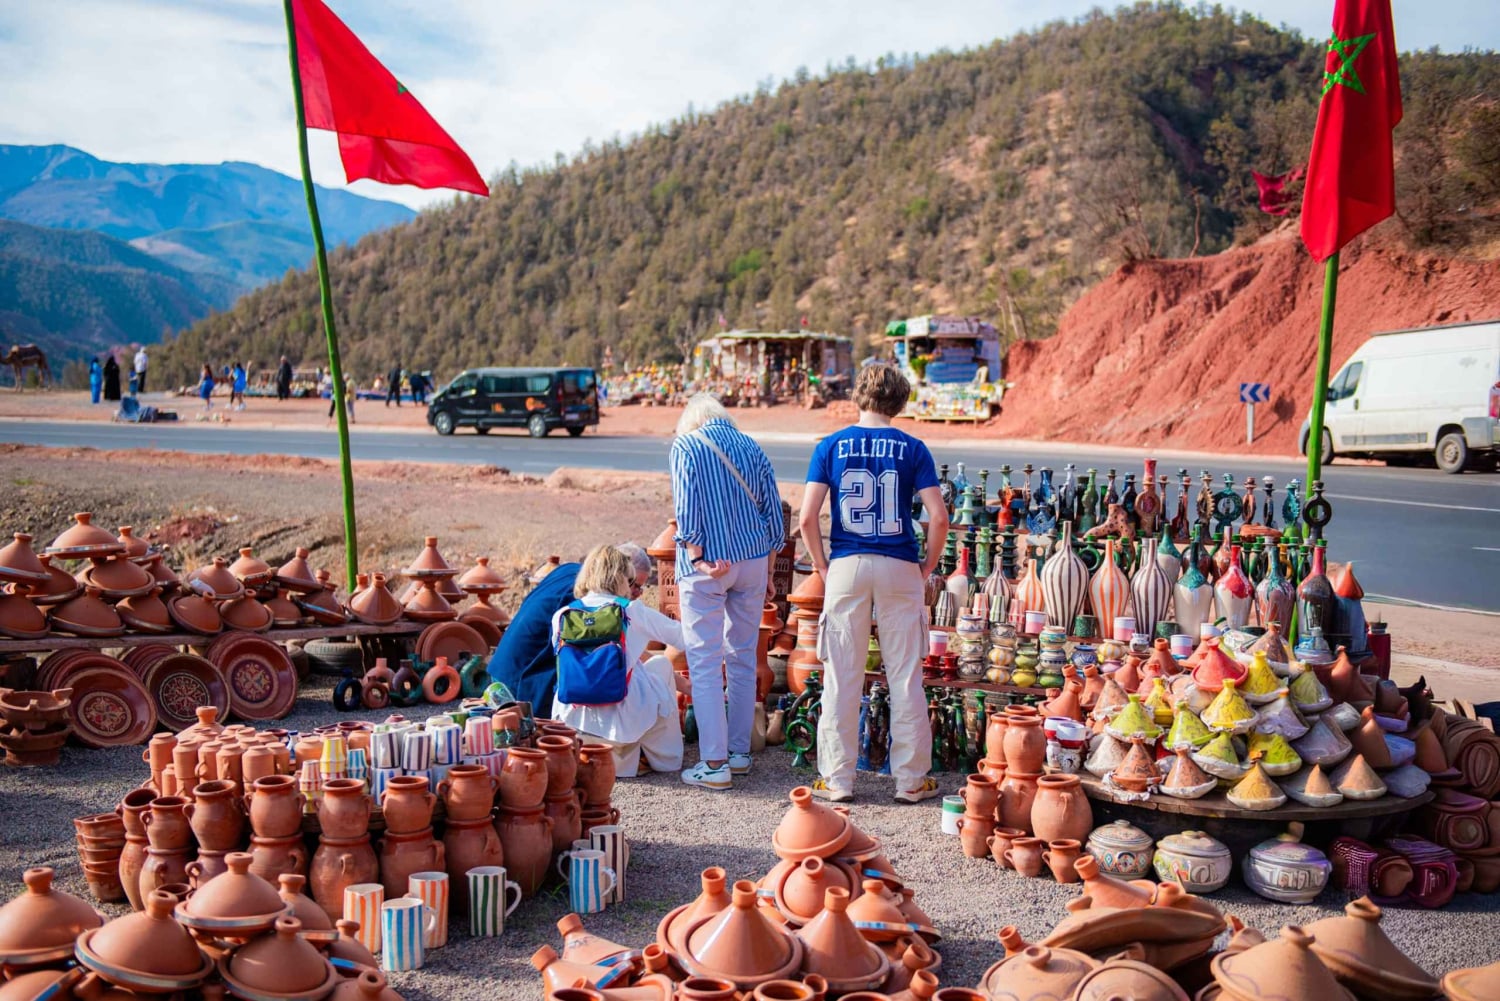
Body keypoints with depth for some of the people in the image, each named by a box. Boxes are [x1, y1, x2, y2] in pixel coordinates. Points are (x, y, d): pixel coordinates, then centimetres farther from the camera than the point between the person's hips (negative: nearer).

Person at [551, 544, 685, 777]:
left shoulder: (561, 616, 6)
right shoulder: (631, 611, -2)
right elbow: (678, 635, 8)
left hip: (571, 721, 4)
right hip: (620, 721, -4)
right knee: (661, 665, 23)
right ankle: (666, 758, 28)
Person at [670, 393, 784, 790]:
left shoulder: (686, 446, -2)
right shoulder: (752, 447, 10)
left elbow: (686, 509, -13)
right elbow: (774, 514, 10)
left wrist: (697, 559, -13)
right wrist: (766, 570, 15)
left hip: (707, 564, -5)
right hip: (752, 561, 5)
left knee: (705, 662, -2)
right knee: (743, 656, 14)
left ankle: (714, 763, -5)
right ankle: (739, 751, 20)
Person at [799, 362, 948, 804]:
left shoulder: (831, 446, 2)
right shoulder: (912, 449, 1)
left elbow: (807, 517, -6)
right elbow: (939, 517, -7)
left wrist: (822, 566, 5)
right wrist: (927, 567, 5)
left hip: (847, 566, 0)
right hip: (899, 567, 0)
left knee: (842, 676, 6)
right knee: (905, 676, 7)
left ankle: (837, 779, 13)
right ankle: (911, 779, 14)